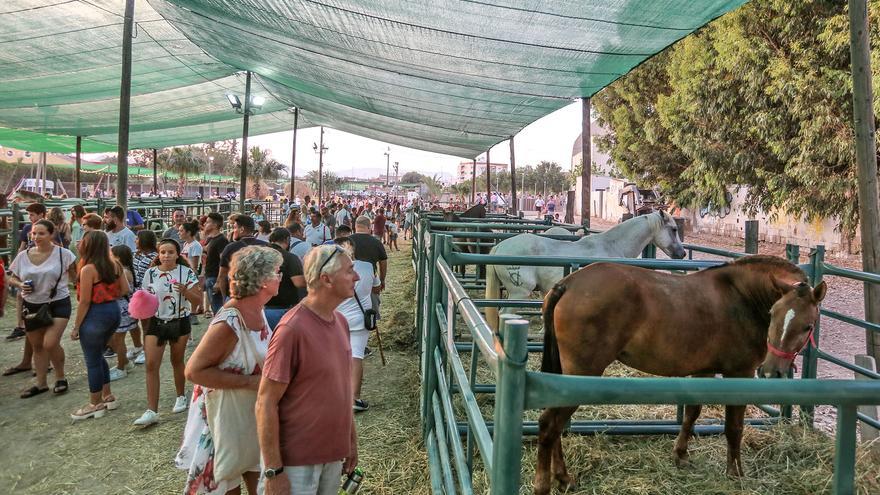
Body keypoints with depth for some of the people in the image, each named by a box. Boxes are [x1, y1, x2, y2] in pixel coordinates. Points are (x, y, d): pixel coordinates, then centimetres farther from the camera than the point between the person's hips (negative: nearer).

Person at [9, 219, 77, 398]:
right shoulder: (23, 256, 0)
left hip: (58, 304, -4)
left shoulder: (63, 254, -10)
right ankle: (41, 383, 28)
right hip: (32, 306, 5)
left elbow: (75, 276, -3)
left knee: (50, 343, -16)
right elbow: (12, 278, 11)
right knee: (37, 346, 14)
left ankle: (60, 377, 9)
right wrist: (20, 285, -8)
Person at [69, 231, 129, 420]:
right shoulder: (114, 264, 3)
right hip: (114, 310, 8)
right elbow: (125, 290, 7)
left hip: (96, 314, -8)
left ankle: (95, 405, 19)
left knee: (93, 360, 7)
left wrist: (76, 327, -8)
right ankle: (107, 397, 30)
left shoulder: (88, 269, -17)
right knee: (98, 355, 24)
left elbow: (85, 301, -16)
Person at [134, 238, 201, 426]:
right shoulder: (151, 273, -2)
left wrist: (185, 291, -25)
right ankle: (151, 411, -3)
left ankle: (181, 397, 36)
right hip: (156, 323, 1)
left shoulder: (186, 273, -7)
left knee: (177, 361, 13)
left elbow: (197, 300, -8)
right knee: (151, 365, -6)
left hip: (179, 323, -1)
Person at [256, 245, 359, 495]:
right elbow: (266, 404, -18)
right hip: (298, 460, -7)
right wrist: (273, 471, -17)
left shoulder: (340, 321, 3)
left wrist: (352, 439, 15)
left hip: (334, 454, 7)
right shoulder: (292, 329, -21)